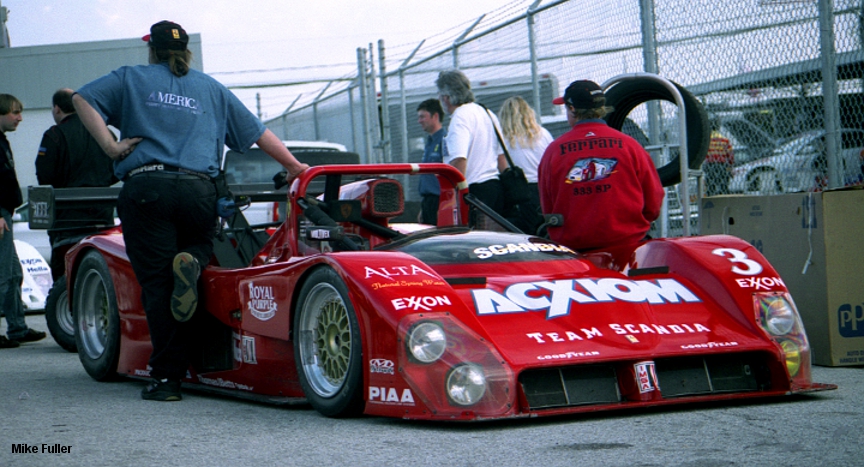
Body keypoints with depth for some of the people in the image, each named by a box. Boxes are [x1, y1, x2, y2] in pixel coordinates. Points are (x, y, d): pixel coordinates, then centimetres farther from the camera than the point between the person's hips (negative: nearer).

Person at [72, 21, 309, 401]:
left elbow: (82, 98, 4)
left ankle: (166, 377, -10)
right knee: (199, 246, 25)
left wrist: (111, 146, 2)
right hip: (198, 190, 2)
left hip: (145, 187, -1)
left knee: (156, 283, -3)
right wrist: (293, 166, 35)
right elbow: (258, 133, 24)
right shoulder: (211, 89, 23)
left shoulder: (131, 78, 18)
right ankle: (190, 263, -14)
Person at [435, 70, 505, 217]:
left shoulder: (460, 118, -11)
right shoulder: (488, 114, 16)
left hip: (474, 190, -9)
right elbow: (502, 155, 20)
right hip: (496, 186, 9)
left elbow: (459, 160, -23)